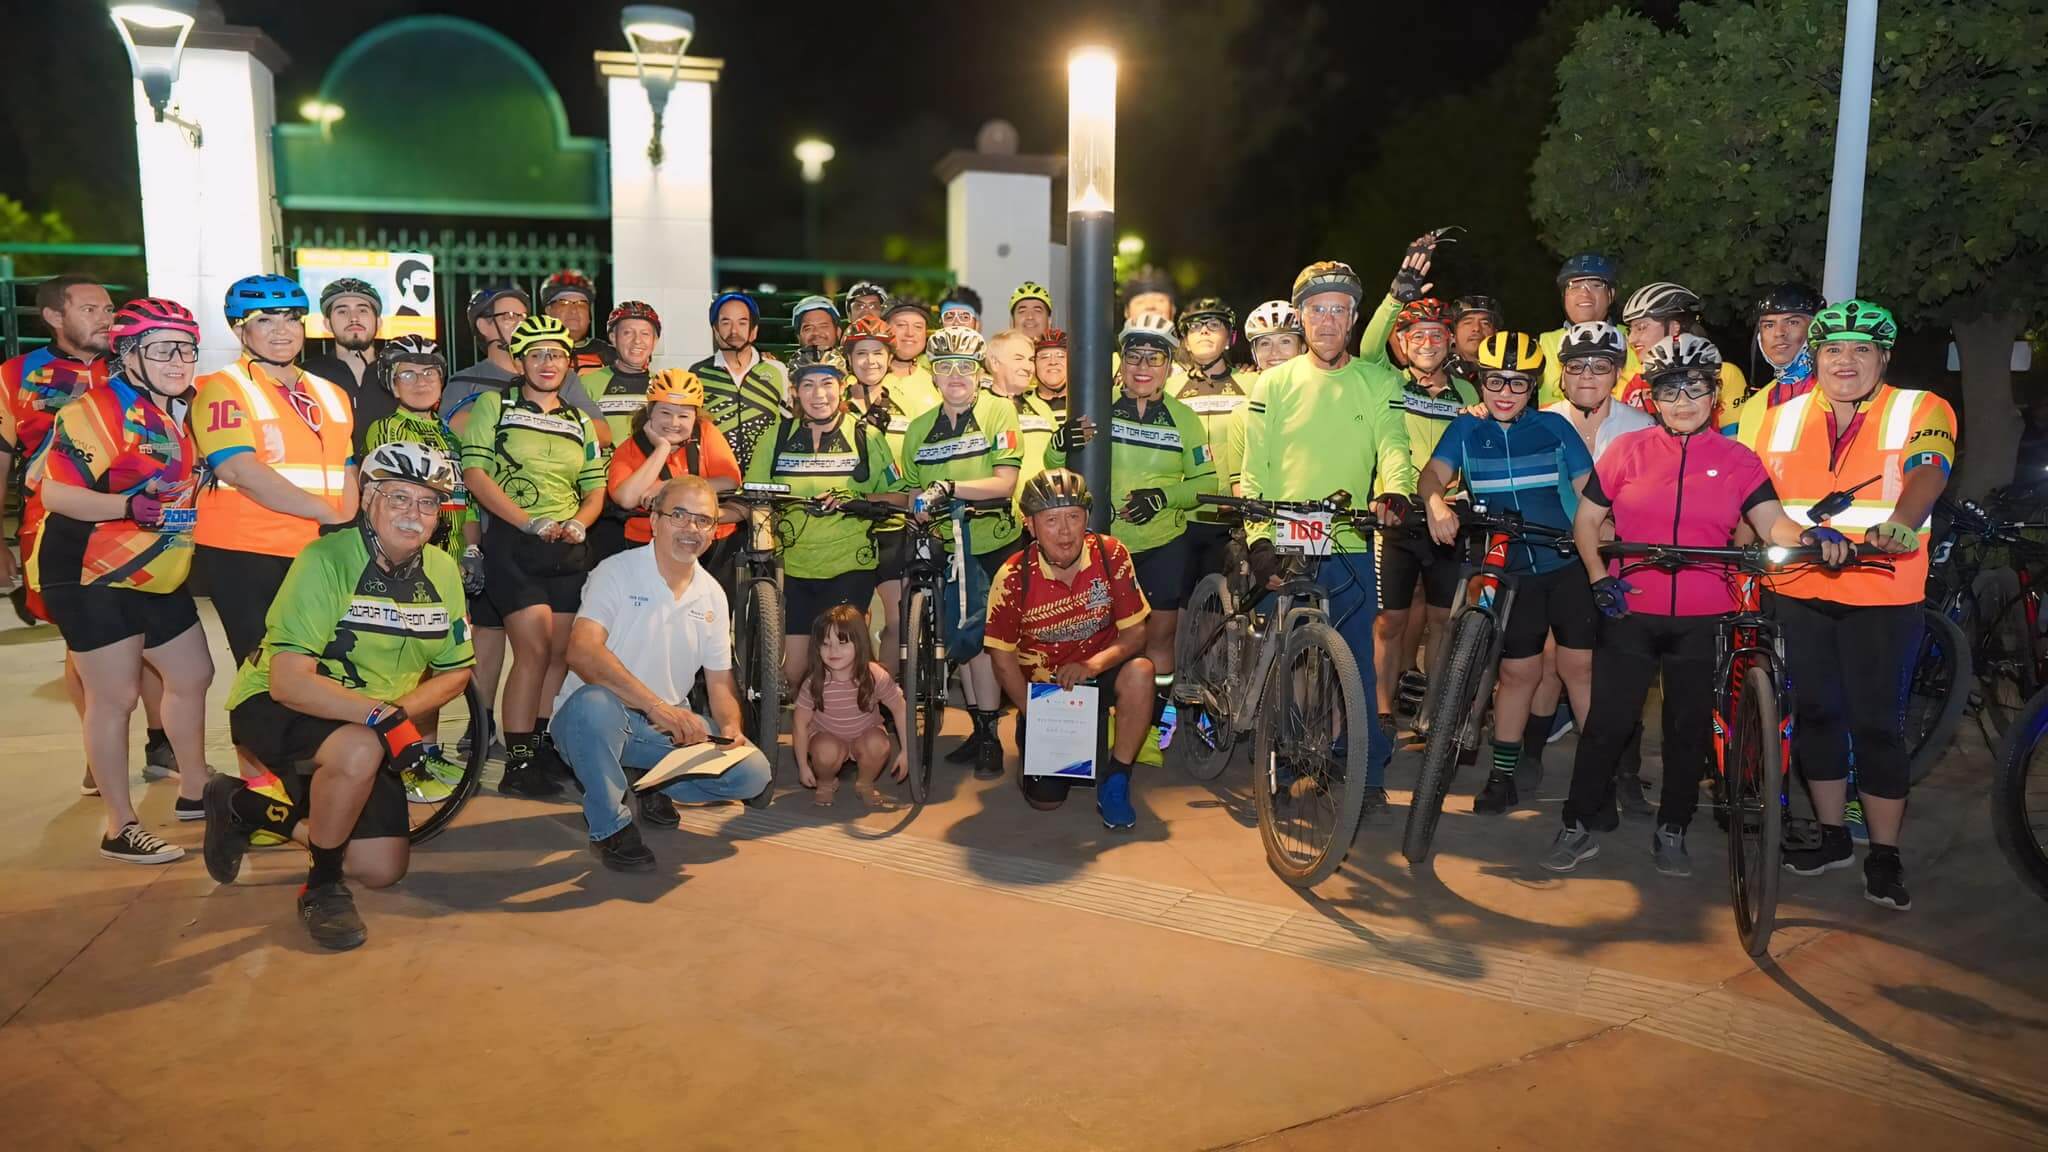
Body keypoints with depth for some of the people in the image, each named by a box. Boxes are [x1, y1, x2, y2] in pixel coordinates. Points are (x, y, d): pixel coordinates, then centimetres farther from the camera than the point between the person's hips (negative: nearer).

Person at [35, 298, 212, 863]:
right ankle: (120, 827, 7)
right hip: (91, 577, -9)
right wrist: (131, 506, -34)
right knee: (115, 695, -4)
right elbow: (56, 493, -22)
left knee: (193, 676, 15)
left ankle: (195, 789, 33)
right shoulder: (96, 410, -17)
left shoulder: (186, 409, 9)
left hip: (158, 576, 9)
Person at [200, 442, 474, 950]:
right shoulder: (326, 560, -23)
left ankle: (244, 807, 23)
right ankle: (323, 887, -13)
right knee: (359, 750, -39)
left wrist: (404, 710, -16)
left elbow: (455, 671, 2)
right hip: (273, 708, -6)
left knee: (384, 868, 4)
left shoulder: (441, 571, -5)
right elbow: (289, 683, -30)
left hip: (370, 729, 7)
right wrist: (380, 716, -39)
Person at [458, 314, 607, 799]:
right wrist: (529, 522, -16)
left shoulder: (580, 422, 18)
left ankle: (545, 746, 20)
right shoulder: (494, 405, 4)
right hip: (513, 542, -5)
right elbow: (474, 472, -7)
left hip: (569, 550, 5)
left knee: (561, 652, 5)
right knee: (535, 649, -13)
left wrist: (579, 522, -6)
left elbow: (595, 488, 16)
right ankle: (518, 762, -6)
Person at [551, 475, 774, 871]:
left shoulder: (712, 595, 8)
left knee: (754, 774, -17)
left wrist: (730, 727, -12)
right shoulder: (617, 572, -10)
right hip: (601, 718, -4)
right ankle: (609, 826, -17)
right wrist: (657, 706, -35)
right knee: (594, 702, -40)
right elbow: (582, 653, -26)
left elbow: (719, 680, 12)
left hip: (672, 725, 5)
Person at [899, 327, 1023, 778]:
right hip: (948, 549, 5)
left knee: (976, 638, -7)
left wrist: (949, 487, -28)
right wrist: (919, 506, -8)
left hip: (997, 545, -4)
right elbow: (913, 491, 14)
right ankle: (980, 731, 23)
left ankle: (989, 735, 7)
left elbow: (1005, 483, -17)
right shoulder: (919, 429, 7)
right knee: (962, 640, 9)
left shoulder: (999, 411, -8)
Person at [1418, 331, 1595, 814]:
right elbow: (1434, 473, -13)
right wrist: (1437, 505, -34)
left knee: (1578, 666, 1)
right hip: (1511, 572, 1)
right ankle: (1502, 775, 18)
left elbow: (1587, 490, 1)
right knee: (1518, 672, 6)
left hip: (1569, 564, 0)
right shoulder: (1466, 430, 3)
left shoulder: (1553, 426, 1)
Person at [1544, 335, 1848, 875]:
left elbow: (1773, 524, -7)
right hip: (1631, 613, -1)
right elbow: (1586, 519, 7)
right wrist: (1600, 578, -5)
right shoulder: (1627, 450, 2)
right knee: (1607, 722, 1)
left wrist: (1808, 536, -29)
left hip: (1703, 621, 1)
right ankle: (1579, 826, 15)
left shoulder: (1738, 461, 3)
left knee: (1690, 729, 10)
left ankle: (1671, 832, 26)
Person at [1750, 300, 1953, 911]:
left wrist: (1901, 521, -40)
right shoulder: (1782, 418, 9)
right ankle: (1832, 837, 27)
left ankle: (1884, 855, 14)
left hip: (1882, 594, -3)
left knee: (1877, 723, 0)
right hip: (1799, 592, 3)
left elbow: (1928, 473, -19)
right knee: (1816, 713, 11)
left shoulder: (1920, 411, -1)